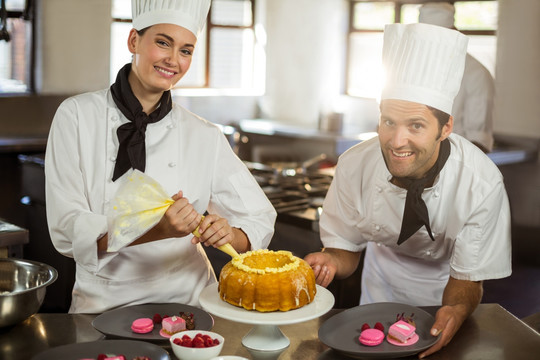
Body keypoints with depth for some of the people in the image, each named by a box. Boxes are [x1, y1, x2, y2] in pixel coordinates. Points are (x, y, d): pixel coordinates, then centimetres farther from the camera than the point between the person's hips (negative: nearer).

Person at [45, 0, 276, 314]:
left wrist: (229, 235, -17)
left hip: (185, 300, 1)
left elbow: (260, 220, 6)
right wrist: (156, 230, -25)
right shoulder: (77, 116, -4)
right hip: (104, 304, -1)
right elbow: (66, 230, -10)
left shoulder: (206, 137, 0)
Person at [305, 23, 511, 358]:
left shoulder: (483, 184, -33)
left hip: (445, 277, 0)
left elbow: (467, 279, -22)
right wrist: (331, 261, -35)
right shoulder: (354, 166, -27)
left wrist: (455, 311, -44)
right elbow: (346, 248, -12)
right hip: (385, 273, 1)